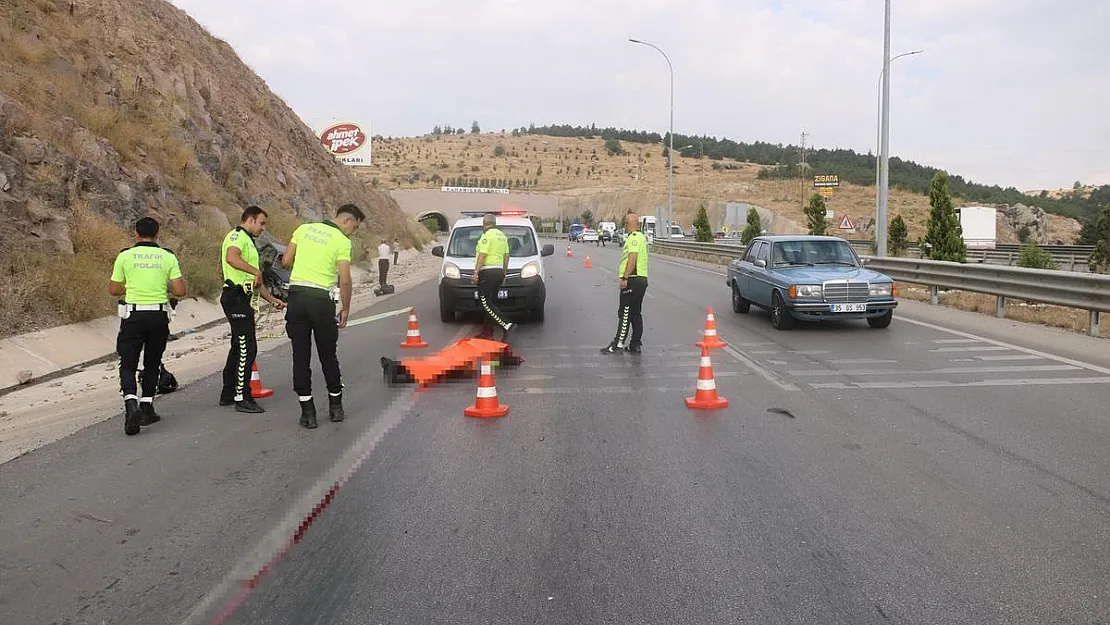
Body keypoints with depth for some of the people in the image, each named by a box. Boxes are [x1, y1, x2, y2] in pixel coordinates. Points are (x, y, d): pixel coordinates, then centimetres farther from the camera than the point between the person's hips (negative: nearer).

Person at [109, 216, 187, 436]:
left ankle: (131, 403, -17)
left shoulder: (125, 256, 0)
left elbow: (114, 290, 6)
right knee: (152, 364, 16)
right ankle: (146, 408, 18)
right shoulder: (168, 257, 1)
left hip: (133, 315, -1)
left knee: (128, 365, 5)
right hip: (159, 315, 1)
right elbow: (180, 291, -5)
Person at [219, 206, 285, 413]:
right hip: (236, 297, -11)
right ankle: (242, 398, -7)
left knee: (239, 347, 16)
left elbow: (254, 282, 29)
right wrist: (256, 271, -35)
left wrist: (273, 300, 25)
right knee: (247, 348, -10)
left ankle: (228, 394, 26)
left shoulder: (248, 241, 26)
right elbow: (232, 258, -31)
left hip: (242, 299, 11)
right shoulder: (237, 236, -6)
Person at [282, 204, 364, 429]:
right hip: (321, 299, -3)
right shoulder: (342, 242, -4)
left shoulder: (304, 229, 10)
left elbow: (286, 261, 10)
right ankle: (335, 405, 22)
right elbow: (344, 280, -10)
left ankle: (307, 411, 8)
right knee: (328, 354, 12)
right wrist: (345, 309, 1)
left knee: (300, 355, 7)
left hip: (296, 294, 4)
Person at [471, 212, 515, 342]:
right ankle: (487, 331, 16)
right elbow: (506, 256, 19)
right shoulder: (502, 236, 17)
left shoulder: (487, 235, -10)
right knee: (491, 303, 13)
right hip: (499, 272, 9)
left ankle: (507, 325, -23)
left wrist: (475, 272, -16)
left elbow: (483, 255, -17)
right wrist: (504, 273, 23)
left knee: (486, 303, -11)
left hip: (487, 272, -9)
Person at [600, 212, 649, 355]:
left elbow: (632, 258, -23)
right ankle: (635, 345, 14)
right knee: (636, 313, 12)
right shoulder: (642, 237, 19)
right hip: (641, 279, 10)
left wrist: (624, 278, -24)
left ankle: (618, 344, -5)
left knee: (625, 313, -7)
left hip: (632, 280, -10)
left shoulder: (633, 237, -13)